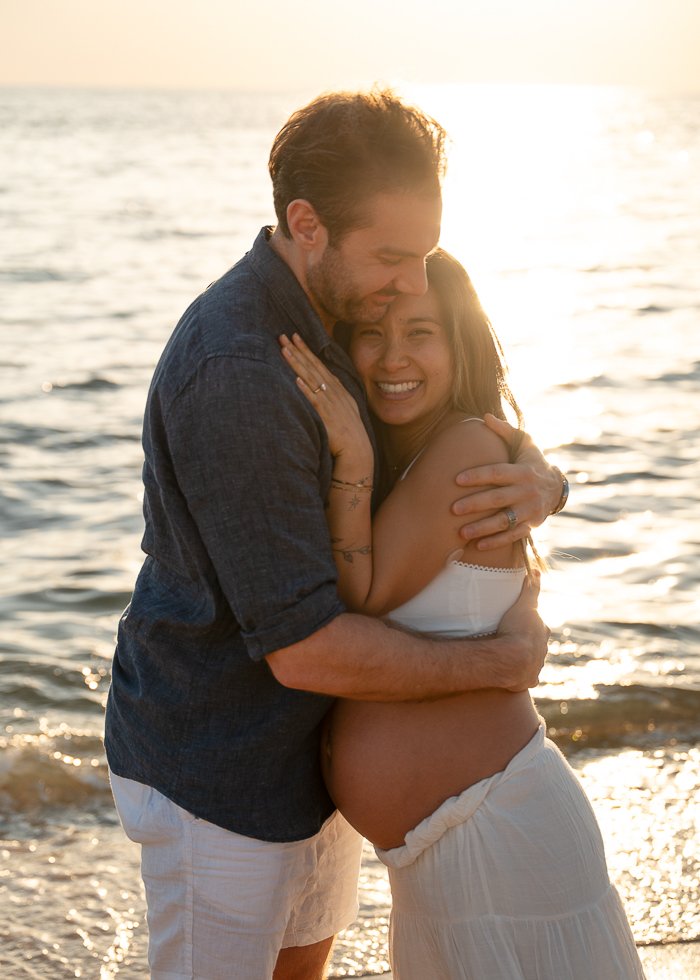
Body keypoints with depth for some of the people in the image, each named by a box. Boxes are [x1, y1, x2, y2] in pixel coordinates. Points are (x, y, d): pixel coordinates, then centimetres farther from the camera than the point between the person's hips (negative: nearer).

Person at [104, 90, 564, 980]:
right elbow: (307, 651, -32)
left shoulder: (360, 321, -2)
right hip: (218, 772, -9)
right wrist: (504, 660, -19)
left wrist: (539, 484, -22)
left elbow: (487, 439, 4)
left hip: (312, 741, 9)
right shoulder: (234, 377, -33)